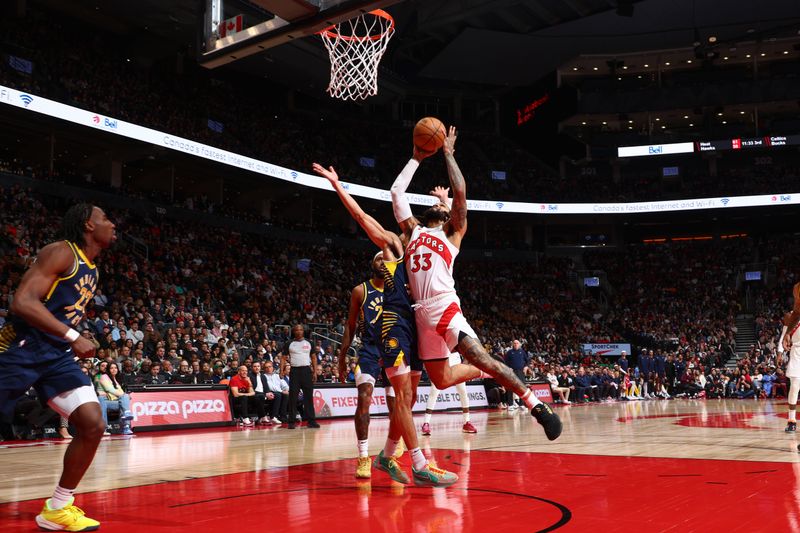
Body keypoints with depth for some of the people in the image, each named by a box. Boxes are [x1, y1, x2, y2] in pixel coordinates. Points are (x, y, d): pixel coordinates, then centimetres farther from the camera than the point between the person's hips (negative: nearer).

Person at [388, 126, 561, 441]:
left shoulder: (452, 232, 10)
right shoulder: (413, 230, 22)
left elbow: (460, 193, -3)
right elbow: (397, 191, 22)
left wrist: (447, 153, 5)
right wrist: (416, 159, 24)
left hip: (445, 308, -5)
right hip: (422, 313, 5)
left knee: (481, 359, -19)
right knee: (441, 380, 6)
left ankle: (536, 406, -11)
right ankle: (488, 373, 31)